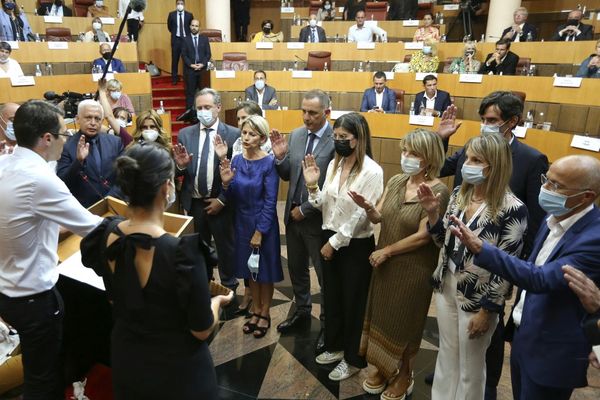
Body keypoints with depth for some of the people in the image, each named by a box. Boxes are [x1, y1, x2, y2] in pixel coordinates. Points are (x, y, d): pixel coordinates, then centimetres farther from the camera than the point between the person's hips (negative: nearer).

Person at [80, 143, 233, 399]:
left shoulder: (106, 236, -14)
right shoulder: (181, 252, -33)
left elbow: (116, 299, 4)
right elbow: (202, 330, -20)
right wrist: (216, 301, -2)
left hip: (125, 360, 5)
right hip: (176, 369, -5)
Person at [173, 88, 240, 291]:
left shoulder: (233, 134, -8)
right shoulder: (184, 134, 2)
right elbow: (179, 172, 3)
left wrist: (222, 200, -11)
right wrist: (180, 165, -20)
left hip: (221, 203, -3)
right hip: (194, 203, 3)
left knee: (226, 249, 14)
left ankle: (229, 290, 33)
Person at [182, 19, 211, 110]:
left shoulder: (204, 39, 10)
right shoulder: (185, 40, 6)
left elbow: (208, 54, 5)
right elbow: (183, 55, 2)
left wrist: (202, 64, -9)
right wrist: (191, 65, -11)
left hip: (202, 69, 1)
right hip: (190, 69, -1)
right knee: (190, 91, -1)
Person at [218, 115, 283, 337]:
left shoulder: (269, 163, -16)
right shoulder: (237, 160, -1)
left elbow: (270, 202, -15)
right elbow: (232, 199, 1)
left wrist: (259, 232, -14)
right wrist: (226, 183, -19)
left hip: (264, 224, -5)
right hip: (242, 223, 5)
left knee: (264, 270, 11)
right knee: (250, 269, 17)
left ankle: (265, 314, 29)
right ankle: (256, 311, 35)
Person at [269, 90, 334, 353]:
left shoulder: (337, 141, -18)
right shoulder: (295, 135, 3)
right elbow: (287, 176, 8)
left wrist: (305, 210, -14)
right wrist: (280, 157, -12)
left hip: (319, 219, -6)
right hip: (293, 215, 7)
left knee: (325, 275, 10)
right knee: (296, 269, 21)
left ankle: (328, 325, 29)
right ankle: (302, 313, 43)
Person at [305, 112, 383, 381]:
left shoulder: (372, 171, -18)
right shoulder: (333, 165, 2)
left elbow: (362, 216, -18)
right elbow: (325, 206, 4)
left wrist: (335, 242, -13)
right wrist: (312, 186, -13)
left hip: (356, 245, -6)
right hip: (330, 239, 6)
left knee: (353, 301, 10)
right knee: (332, 296, 19)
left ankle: (353, 358, 30)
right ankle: (335, 346, 41)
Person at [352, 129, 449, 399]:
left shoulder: (438, 191, -18)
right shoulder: (395, 181, 1)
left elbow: (423, 235, -19)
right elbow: (378, 218, -1)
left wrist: (386, 251, -13)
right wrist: (366, 206, -22)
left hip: (413, 269, -5)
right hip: (385, 264, 6)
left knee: (404, 323, 12)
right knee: (382, 315, 17)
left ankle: (404, 376, 36)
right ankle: (383, 368, 40)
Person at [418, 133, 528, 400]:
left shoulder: (512, 209, -19)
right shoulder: (459, 193, -1)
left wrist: (487, 310, -12)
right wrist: (432, 213, -11)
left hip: (478, 298, -5)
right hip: (446, 287, 5)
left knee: (470, 366, 16)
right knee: (447, 356, 22)